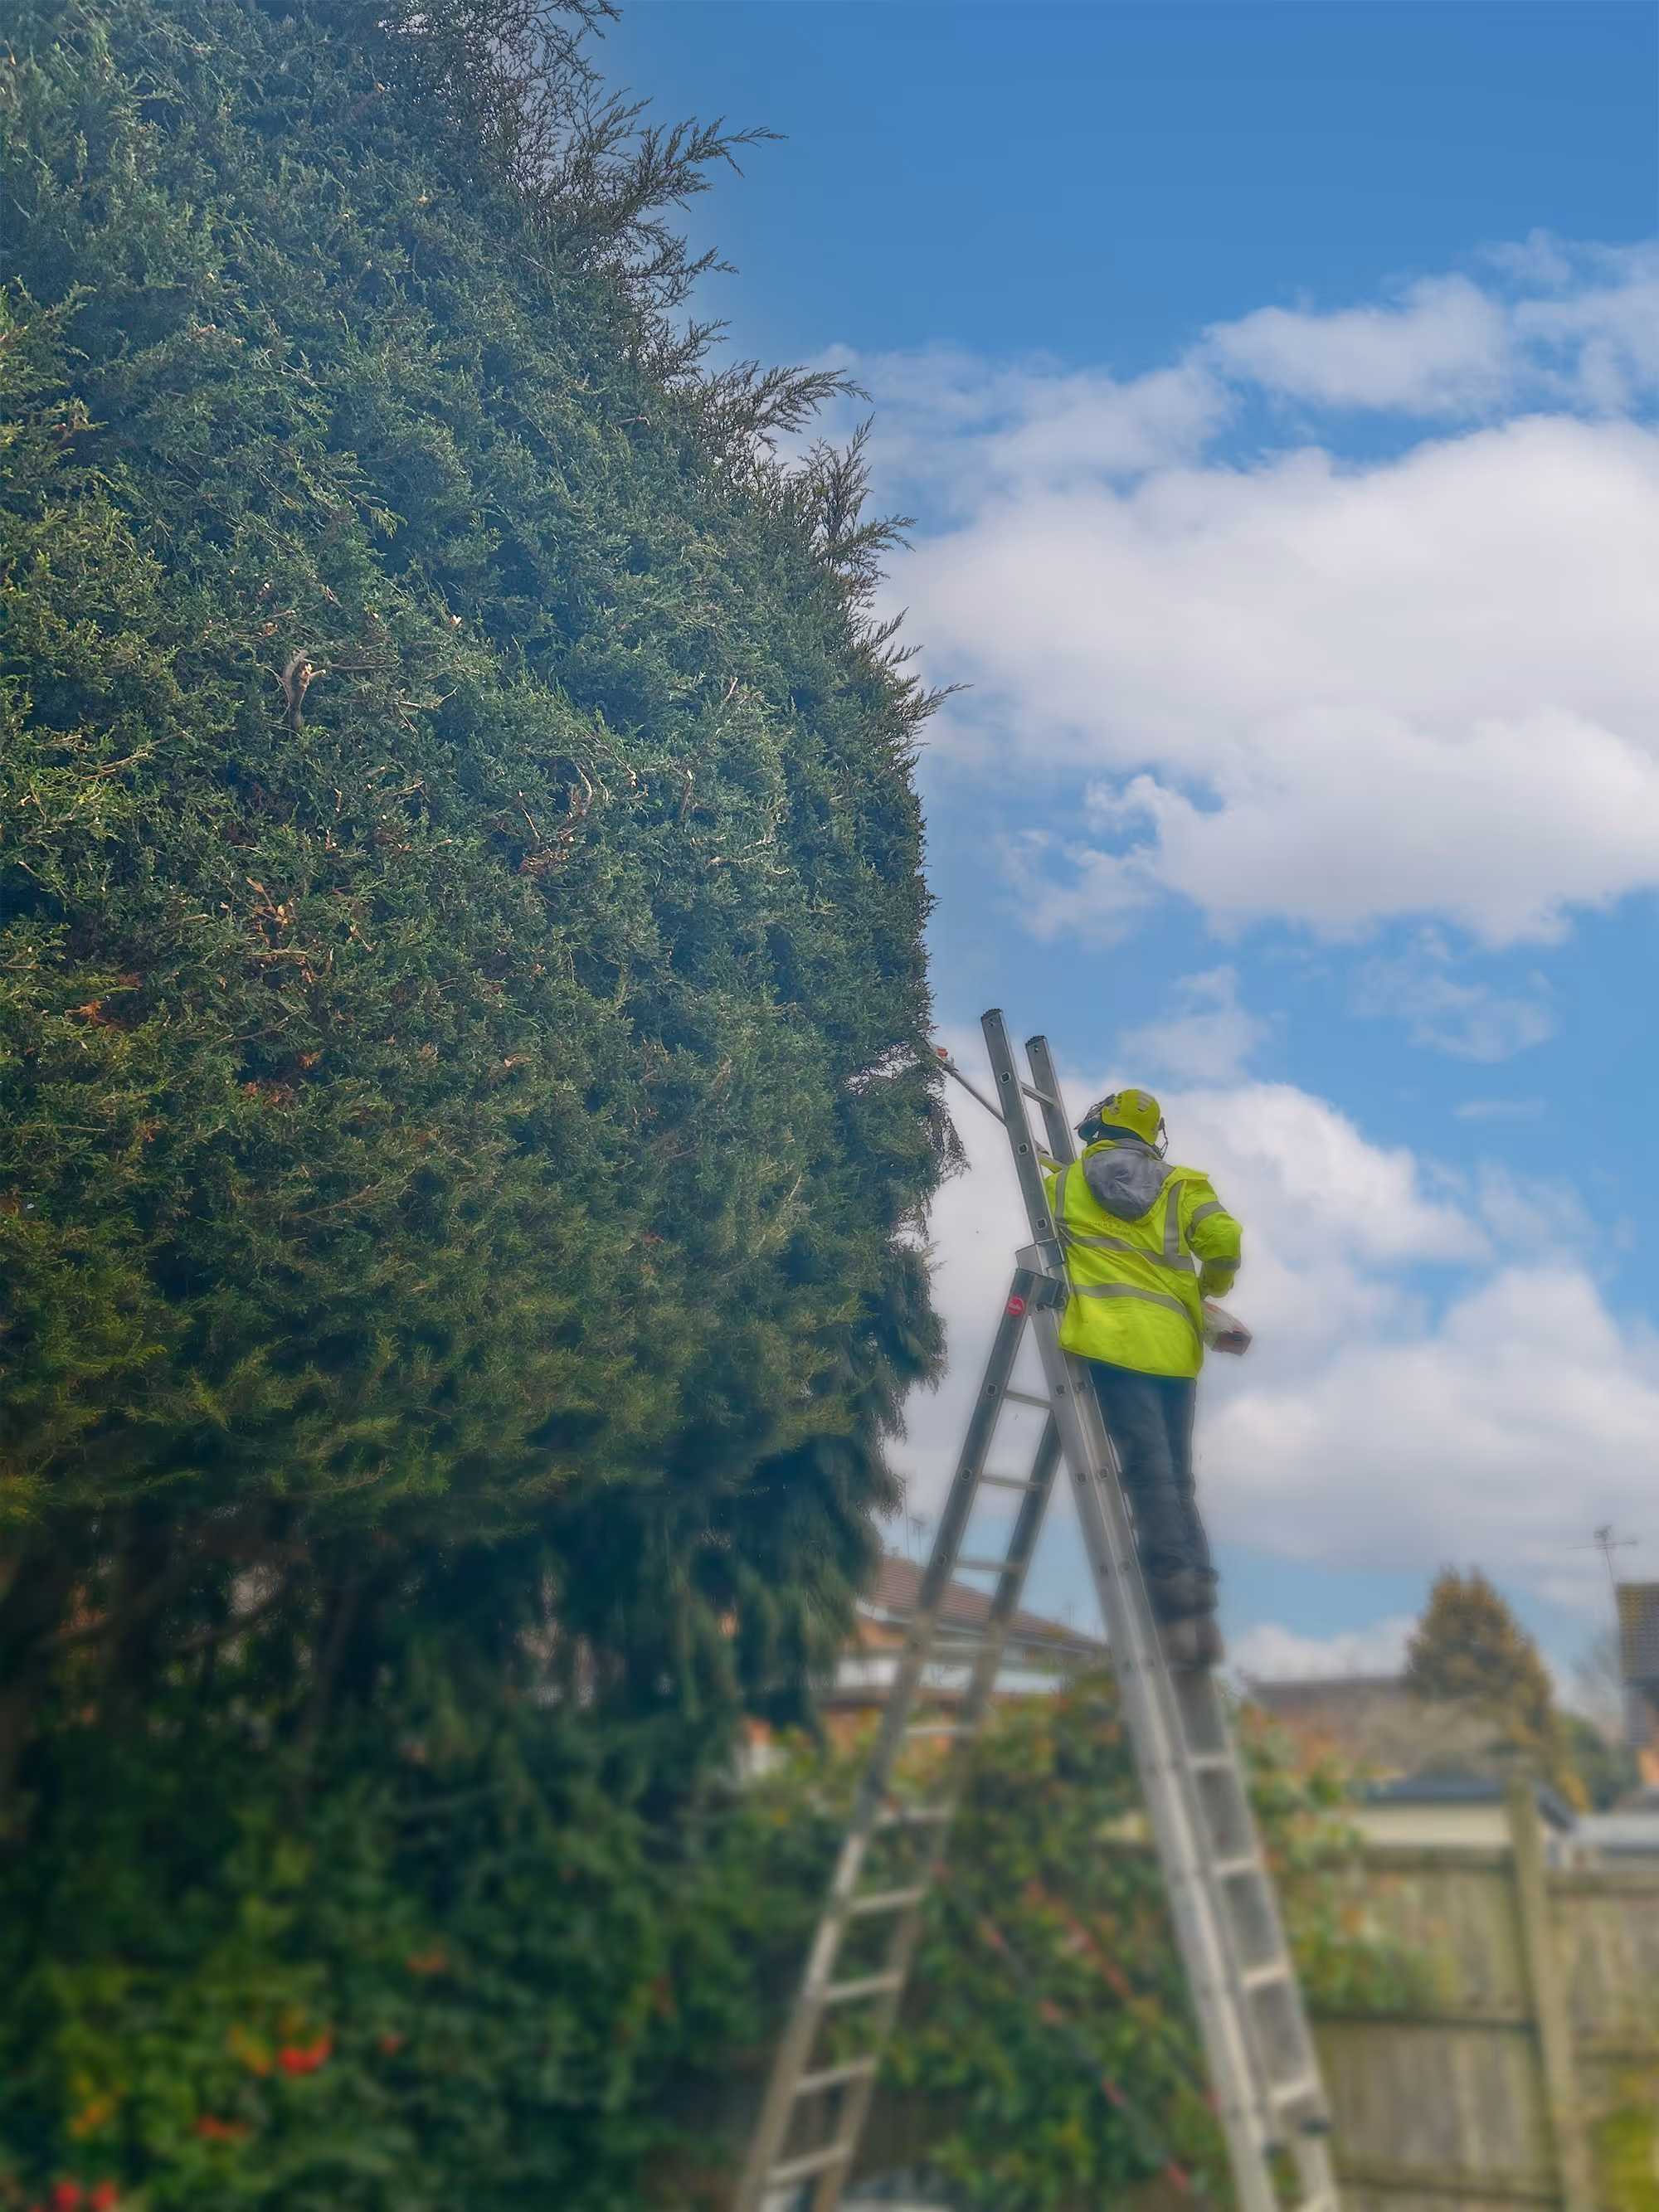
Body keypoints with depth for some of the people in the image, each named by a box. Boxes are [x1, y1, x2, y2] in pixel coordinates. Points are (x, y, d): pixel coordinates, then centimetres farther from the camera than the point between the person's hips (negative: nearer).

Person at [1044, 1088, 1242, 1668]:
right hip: (1174, 1346, 3)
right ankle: (1202, 1615, 4)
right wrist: (1213, 1284, 20)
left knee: (1147, 1469, -10)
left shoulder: (1063, 1183, 15)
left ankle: (1175, 1612, -21)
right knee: (1176, 1476, 11)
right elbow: (1224, 1238, 0)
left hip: (1112, 1339, -2)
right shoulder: (1181, 1185, 15)